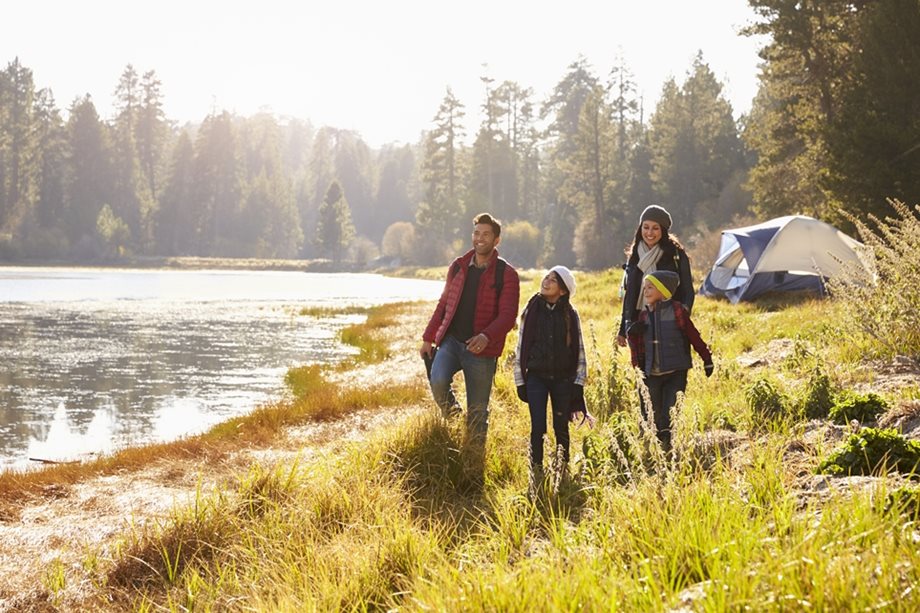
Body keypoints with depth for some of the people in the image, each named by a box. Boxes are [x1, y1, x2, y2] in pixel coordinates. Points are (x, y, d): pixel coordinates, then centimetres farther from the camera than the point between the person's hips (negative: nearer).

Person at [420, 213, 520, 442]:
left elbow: (508, 315, -12)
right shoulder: (458, 267, 10)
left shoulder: (506, 274, -3)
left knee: (477, 411, 2)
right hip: (450, 340, 3)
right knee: (438, 382, -25)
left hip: (481, 349, -2)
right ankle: (451, 414, 5)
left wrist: (486, 337, -30)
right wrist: (428, 338, 13)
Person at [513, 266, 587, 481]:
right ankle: (536, 474, 3)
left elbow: (579, 350, 5)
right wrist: (520, 381, 3)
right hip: (536, 377, 0)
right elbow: (521, 347, 5)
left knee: (561, 428, 7)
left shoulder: (570, 315, 2)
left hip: (563, 378, 1)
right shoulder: (531, 311, 2)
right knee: (538, 428, -6)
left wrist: (578, 383, 0)